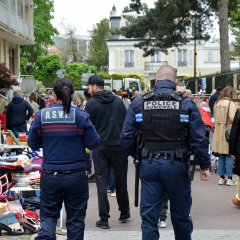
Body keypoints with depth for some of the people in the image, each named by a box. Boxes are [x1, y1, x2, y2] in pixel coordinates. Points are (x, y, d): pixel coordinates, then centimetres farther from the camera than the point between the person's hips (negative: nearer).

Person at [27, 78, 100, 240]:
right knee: (75, 217, 12)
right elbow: (93, 143, -5)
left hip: (49, 176, 1)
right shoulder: (80, 115, -9)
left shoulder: (41, 115, -4)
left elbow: (33, 144, 3)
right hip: (76, 176, -1)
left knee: (48, 215, 13)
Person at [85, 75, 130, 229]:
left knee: (102, 181, 1)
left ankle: (104, 219, -1)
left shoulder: (91, 104, -5)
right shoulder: (118, 100, 6)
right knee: (121, 180, 15)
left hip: (101, 147, -3)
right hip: (119, 145, 3)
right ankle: (124, 212, 29)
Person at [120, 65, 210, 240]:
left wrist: (134, 154, 19)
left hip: (149, 165, 1)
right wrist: (205, 165, 4)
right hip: (176, 166, -1)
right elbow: (198, 138, -5)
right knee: (180, 215, 15)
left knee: (149, 216, 7)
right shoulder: (187, 103, -3)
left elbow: (126, 136, 1)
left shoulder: (139, 102, 2)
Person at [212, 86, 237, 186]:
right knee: (230, 156, -1)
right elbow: (233, 118, -17)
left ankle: (221, 178, 13)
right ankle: (229, 178, -1)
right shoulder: (231, 104, -11)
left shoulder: (217, 103, 9)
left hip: (218, 131, 6)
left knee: (221, 156, 10)